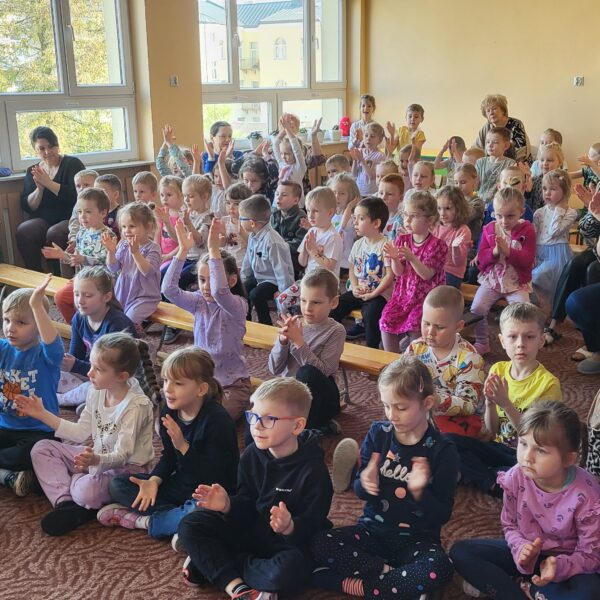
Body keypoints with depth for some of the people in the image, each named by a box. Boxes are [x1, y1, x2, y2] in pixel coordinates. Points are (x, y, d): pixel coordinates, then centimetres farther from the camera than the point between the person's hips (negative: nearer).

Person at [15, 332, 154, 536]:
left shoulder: (136, 406, -26)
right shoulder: (97, 391, -4)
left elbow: (122, 455, -26)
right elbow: (81, 432, 6)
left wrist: (96, 460, -47)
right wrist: (43, 414, 4)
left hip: (126, 466, -8)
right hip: (96, 455, 8)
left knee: (87, 491, -36)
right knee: (41, 448, 1)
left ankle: (72, 481, 1)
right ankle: (65, 502, -15)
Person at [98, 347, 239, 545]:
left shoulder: (217, 420, -24)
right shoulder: (169, 411, -4)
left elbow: (216, 477, -24)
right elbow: (169, 456, 7)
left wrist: (183, 446, -31)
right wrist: (154, 480, -12)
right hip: (182, 484, 8)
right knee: (117, 485, -3)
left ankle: (146, 521, -14)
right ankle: (182, 519, -15)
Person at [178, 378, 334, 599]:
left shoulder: (313, 470, -20)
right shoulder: (252, 455, -5)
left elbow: (311, 528, -20)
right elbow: (246, 504, 0)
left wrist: (290, 528, -42)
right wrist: (227, 505, -22)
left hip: (293, 541, -5)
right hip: (251, 529, 5)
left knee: (289, 570, -39)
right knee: (190, 525, -8)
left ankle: (211, 562, -15)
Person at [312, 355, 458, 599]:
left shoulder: (442, 450, -11)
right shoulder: (378, 433, -4)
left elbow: (442, 515, -9)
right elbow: (359, 489, 4)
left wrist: (419, 492, -29)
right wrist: (365, 483, -20)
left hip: (416, 539, -2)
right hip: (373, 529, 2)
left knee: (440, 569, -34)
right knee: (319, 543, -21)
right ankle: (390, 573, -14)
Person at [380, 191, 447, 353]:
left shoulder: (436, 244, -8)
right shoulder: (402, 240, 5)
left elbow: (427, 275, -15)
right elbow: (399, 272, 2)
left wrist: (412, 258, -30)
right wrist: (394, 258, -19)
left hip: (425, 297, -4)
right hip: (403, 294, 4)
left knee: (414, 324, -27)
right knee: (386, 319, -16)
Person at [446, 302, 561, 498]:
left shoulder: (548, 383, -14)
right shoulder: (497, 370, -1)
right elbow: (492, 430, 1)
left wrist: (505, 403, -28)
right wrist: (490, 403, -20)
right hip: (499, 448, 4)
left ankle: (477, 476, -14)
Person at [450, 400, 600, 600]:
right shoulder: (515, 478, -16)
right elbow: (510, 525, -1)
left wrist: (558, 566, -35)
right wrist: (522, 547, -24)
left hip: (566, 562, -4)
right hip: (526, 553, 4)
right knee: (460, 552, -12)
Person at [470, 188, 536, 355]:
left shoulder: (527, 230, -2)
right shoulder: (489, 229, 3)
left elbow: (528, 260, -12)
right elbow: (481, 258, 0)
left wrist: (508, 250, -25)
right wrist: (495, 251, -21)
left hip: (517, 283, -2)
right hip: (491, 280, 2)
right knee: (477, 308, -18)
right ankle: (481, 343, 2)